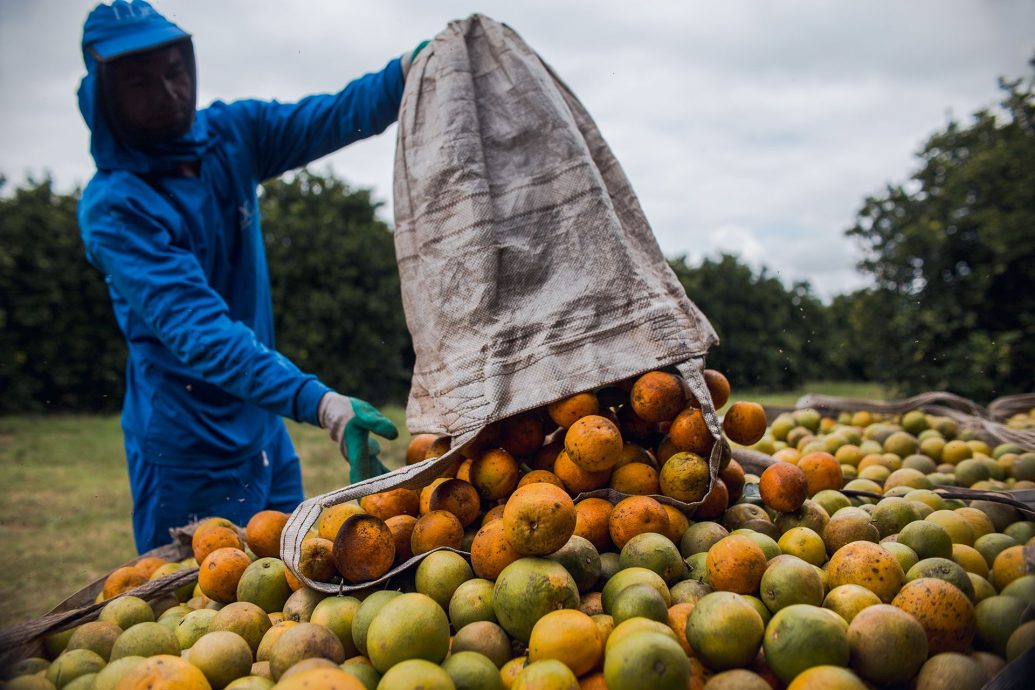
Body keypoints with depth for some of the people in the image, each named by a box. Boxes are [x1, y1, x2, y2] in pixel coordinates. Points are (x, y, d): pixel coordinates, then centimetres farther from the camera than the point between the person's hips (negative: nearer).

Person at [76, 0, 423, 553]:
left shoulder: (230, 134, 1)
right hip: (190, 449, -6)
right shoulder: (112, 206, -18)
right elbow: (196, 328, -29)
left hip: (263, 424, 6)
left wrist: (409, 71, -30)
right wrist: (318, 402, -41)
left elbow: (332, 118, -9)